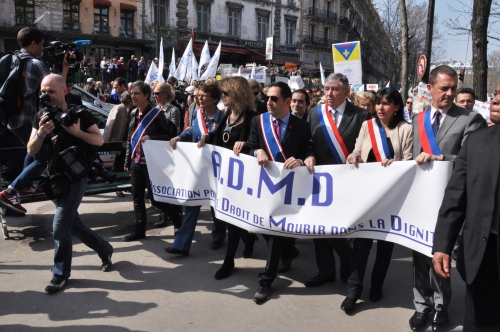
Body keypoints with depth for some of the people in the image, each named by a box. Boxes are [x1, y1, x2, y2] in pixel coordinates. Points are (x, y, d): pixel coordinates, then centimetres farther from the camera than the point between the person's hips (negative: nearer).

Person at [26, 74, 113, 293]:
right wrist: (41, 133, -21)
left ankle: (60, 274, 9)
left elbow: (99, 140, -7)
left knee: (60, 228, -8)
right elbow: (31, 151, -2)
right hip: (53, 179, 6)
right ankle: (104, 249, 35)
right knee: (73, 225, 14)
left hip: (75, 179, -5)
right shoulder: (40, 117, 2)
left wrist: (78, 132, -23)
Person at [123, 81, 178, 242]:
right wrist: (127, 161, 15)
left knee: (155, 198, -2)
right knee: (137, 197, 9)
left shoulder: (157, 114, -11)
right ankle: (139, 230, 19)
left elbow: (170, 135, -11)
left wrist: (151, 138, -23)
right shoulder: (132, 114, 10)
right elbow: (129, 139, 17)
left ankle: (179, 220, 19)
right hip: (136, 162, 7)